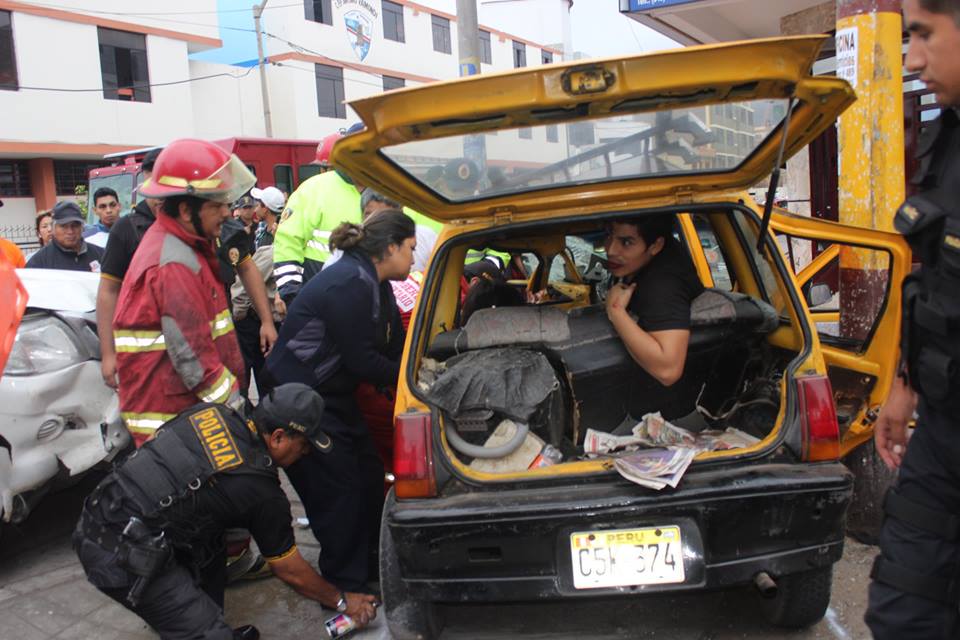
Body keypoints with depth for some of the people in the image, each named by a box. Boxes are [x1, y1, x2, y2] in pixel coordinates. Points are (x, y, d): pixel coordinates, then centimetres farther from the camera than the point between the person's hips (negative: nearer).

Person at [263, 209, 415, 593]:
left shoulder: (373, 283, 7)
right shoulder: (349, 284, -25)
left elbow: (394, 347, 7)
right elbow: (360, 361, -24)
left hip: (334, 396, 10)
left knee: (370, 478, 14)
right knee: (338, 493, -3)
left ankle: (370, 567, 31)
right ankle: (344, 589, 13)